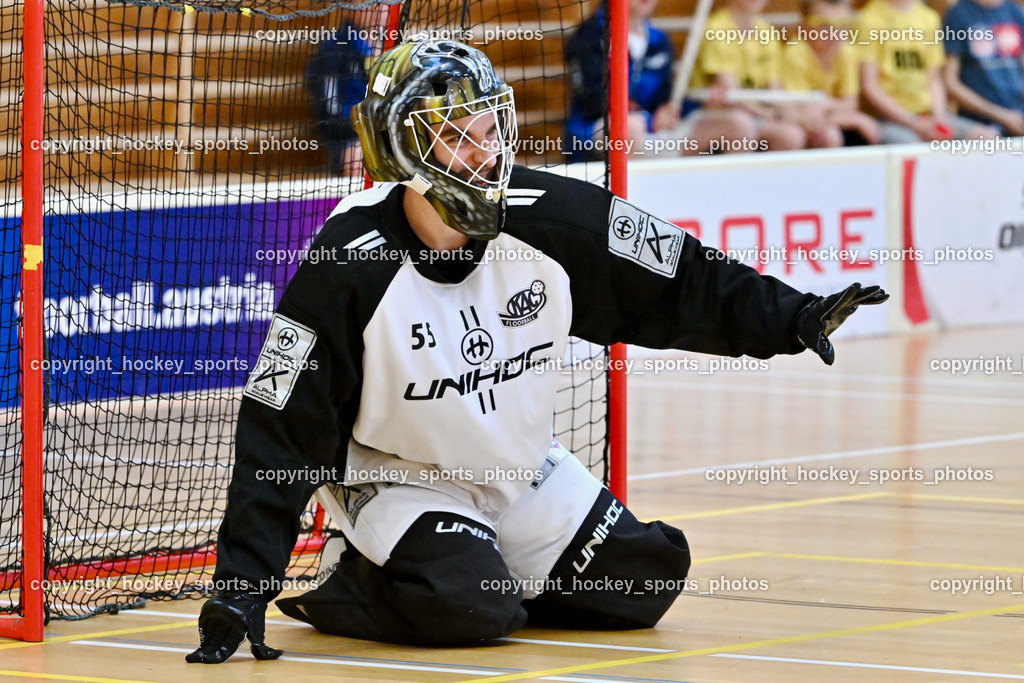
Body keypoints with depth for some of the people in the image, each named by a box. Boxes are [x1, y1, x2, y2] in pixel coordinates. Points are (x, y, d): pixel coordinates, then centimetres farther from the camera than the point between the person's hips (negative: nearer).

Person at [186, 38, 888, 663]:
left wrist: (792, 317, -10)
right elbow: (280, 430, -24)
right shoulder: (350, 265, -26)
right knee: (468, 608, -29)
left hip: (525, 473, 6)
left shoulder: (552, 218, -16)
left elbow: (679, 283, -2)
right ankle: (351, 587, -1)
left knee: (645, 580, 1)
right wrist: (243, 583, -28)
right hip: (397, 478, -5)